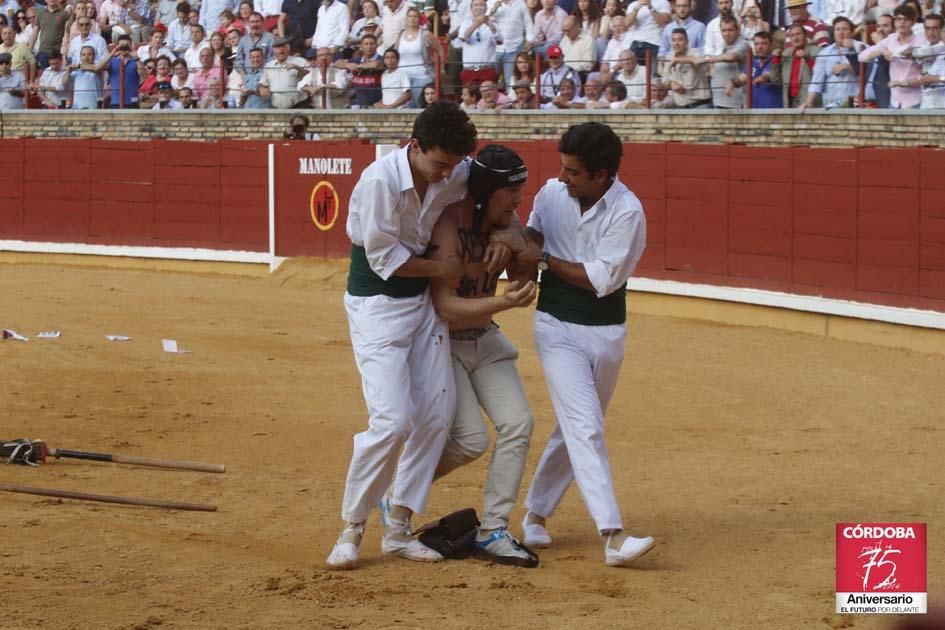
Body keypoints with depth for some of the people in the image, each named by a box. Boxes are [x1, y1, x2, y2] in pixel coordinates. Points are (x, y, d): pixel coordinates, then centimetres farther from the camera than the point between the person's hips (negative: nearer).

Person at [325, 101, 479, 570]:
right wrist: (441, 269, -11)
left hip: (425, 301, 7)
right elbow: (384, 257, -20)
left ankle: (397, 529, 13)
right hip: (377, 303, -7)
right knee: (392, 420, -16)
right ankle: (351, 530, 0)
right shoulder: (381, 181, -26)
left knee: (436, 413, 3)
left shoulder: (459, 175, -8)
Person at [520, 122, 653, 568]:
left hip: (607, 333, 0)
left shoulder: (627, 212, -17)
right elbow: (532, 236, 10)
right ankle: (613, 536, -22)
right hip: (558, 328, 0)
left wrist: (546, 259, -14)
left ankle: (536, 514, 33)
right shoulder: (551, 193, -5)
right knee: (585, 427, -13)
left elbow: (601, 280, -19)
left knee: (575, 429, 13)